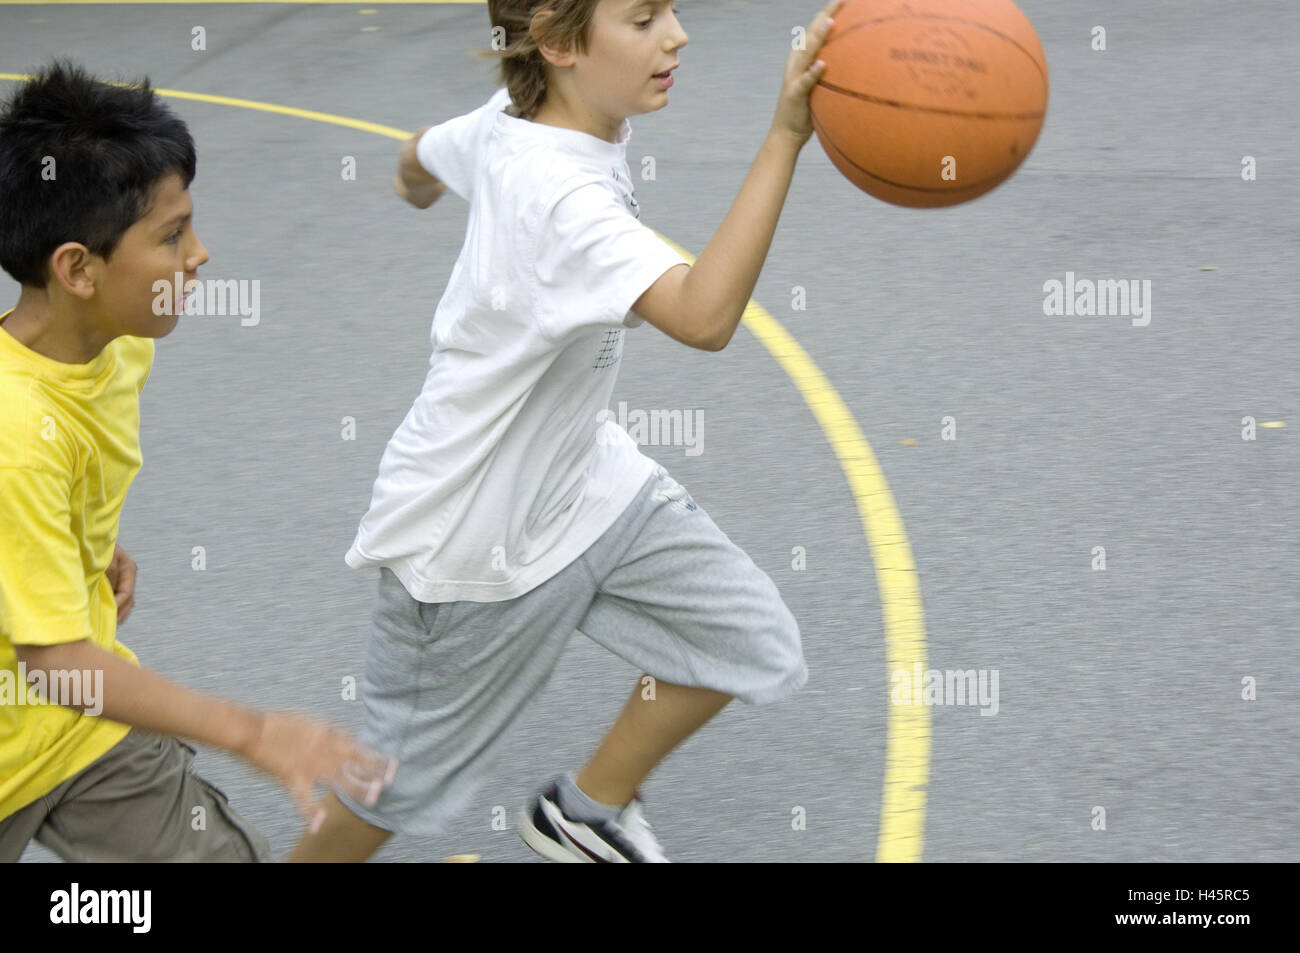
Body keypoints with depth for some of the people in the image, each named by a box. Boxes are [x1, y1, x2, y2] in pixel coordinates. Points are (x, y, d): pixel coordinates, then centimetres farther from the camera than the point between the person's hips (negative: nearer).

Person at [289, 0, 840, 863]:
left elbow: (425, 154, 17)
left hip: (583, 480, 8)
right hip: (472, 535, -8)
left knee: (754, 643, 3)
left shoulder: (518, 115, -7)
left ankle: (588, 810, 23)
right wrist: (786, 136, -53)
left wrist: (419, 182, 41)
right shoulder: (555, 191, -35)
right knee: (406, 786, 10)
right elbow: (703, 316, -50)